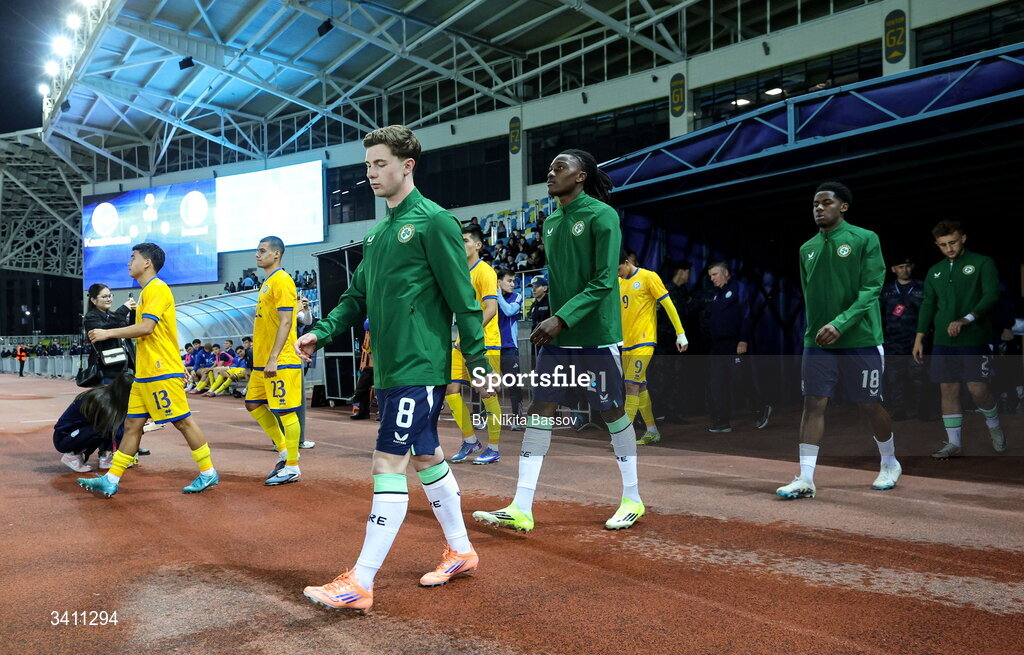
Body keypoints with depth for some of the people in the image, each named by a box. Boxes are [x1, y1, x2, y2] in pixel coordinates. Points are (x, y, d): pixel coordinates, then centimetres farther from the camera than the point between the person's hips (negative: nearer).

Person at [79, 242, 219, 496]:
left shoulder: (157, 288, -11)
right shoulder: (148, 291, 20)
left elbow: (146, 327, -21)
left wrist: (108, 333, -12)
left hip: (161, 372, -10)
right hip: (144, 373, 10)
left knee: (183, 421, -3)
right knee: (132, 424, 9)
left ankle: (208, 473, 7)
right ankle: (111, 480, 12)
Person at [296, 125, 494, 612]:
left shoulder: (433, 221, -9)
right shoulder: (379, 232, 16)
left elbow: (462, 297, -13)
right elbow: (357, 296, 18)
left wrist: (478, 362, -14)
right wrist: (322, 332, 3)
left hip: (420, 367, -9)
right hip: (389, 367, 9)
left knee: (388, 463, -8)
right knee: (426, 456, 16)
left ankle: (360, 583, 0)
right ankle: (460, 552, 31)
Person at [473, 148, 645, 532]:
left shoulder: (601, 215, -9)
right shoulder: (551, 222, 13)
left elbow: (604, 280, -15)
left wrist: (562, 319, -19)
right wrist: (548, 322, 9)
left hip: (596, 336, -7)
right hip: (557, 337, 7)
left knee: (612, 413, 5)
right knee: (539, 411, 1)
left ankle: (632, 500, 23)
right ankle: (521, 510, 5)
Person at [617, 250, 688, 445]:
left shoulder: (648, 277, -7)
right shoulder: (619, 282, 14)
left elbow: (668, 305, -6)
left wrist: (680, 334, -8)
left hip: (644, 341, -7)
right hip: (626, 342, 7)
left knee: (632, 385, -13)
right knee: (640, 387, 10)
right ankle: (652, 431, 20)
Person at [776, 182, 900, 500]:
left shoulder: (865, 239, -4)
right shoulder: (807, 248, 11)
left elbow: (871, 289, -12)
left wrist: (839, 324, -22)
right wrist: (814, 331, 12)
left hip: (860, 340, -4)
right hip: (817, 343, 4)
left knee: (869, 405, 7)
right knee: (813, 404, -3)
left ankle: (890, 464, 33)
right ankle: (805, 479, -1)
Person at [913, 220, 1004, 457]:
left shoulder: (982, 263, 1)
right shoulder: (935, 272, 15)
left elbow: (991, 295, -11)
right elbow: (928, 306, 17)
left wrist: (966, 320, -24)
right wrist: (919, 338, 10)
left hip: (975, 340, -4)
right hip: (943, 341, 4)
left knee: (977, 387, -7)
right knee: (948, 389, 2)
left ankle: (994, 426, 23)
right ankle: (953, 443, 9)